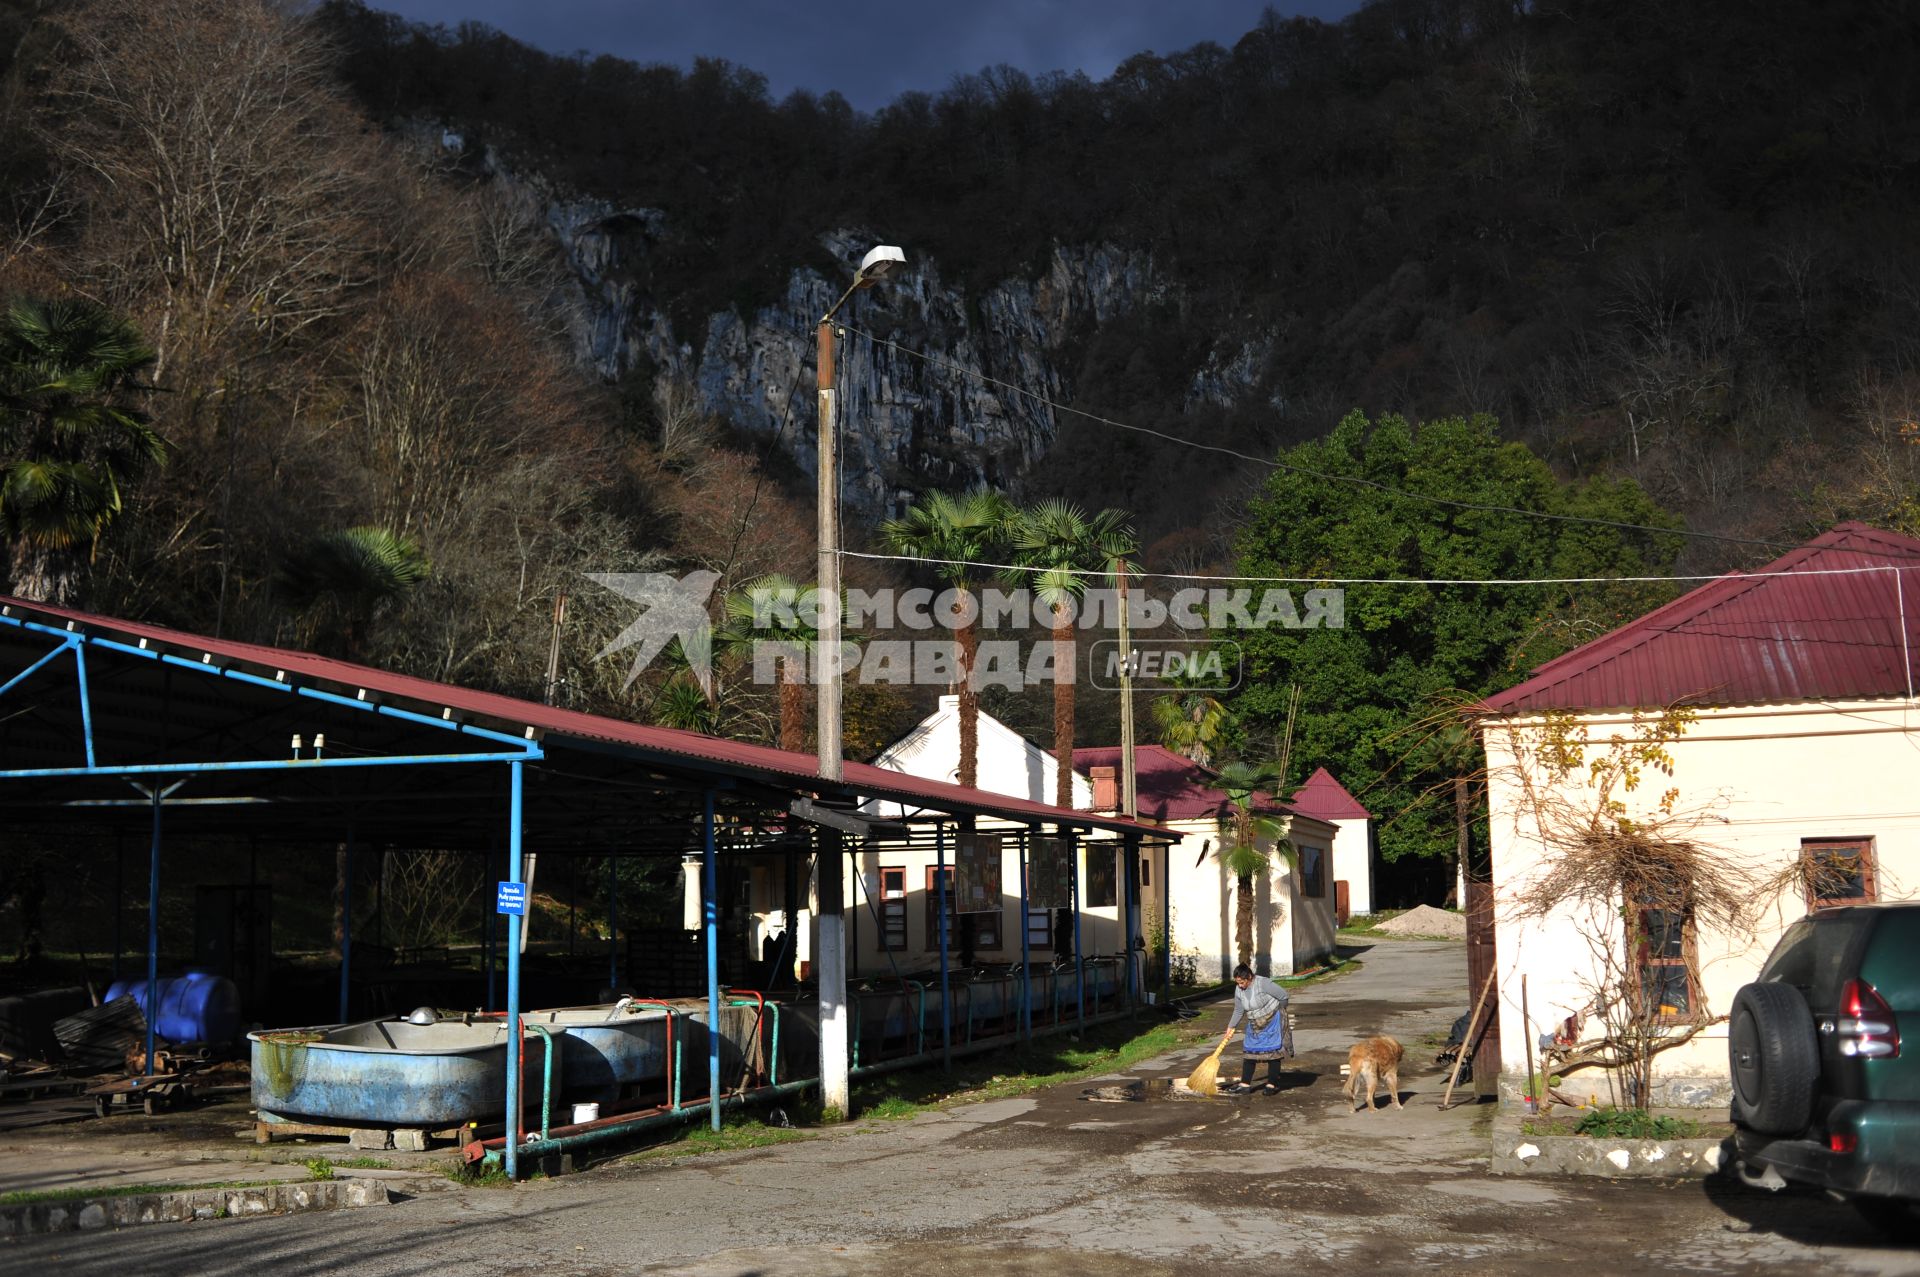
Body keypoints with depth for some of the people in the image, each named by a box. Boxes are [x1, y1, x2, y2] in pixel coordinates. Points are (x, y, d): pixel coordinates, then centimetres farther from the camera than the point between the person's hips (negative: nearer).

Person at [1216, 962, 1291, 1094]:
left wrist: (1279, 1013, -3)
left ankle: (1273, 1085, 2)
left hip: (1272, 1021, -6)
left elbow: (1283, 995, -16)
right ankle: (1245, 1084, 5)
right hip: (1254, 1024, 6)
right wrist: (1231, 1028, 5)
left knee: (1272, 1052, -4)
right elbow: (1238, 1011, 8)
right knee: (1249, 1052, 2)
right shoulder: (1238, 990, -5)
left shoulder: (1263, 983, -24)